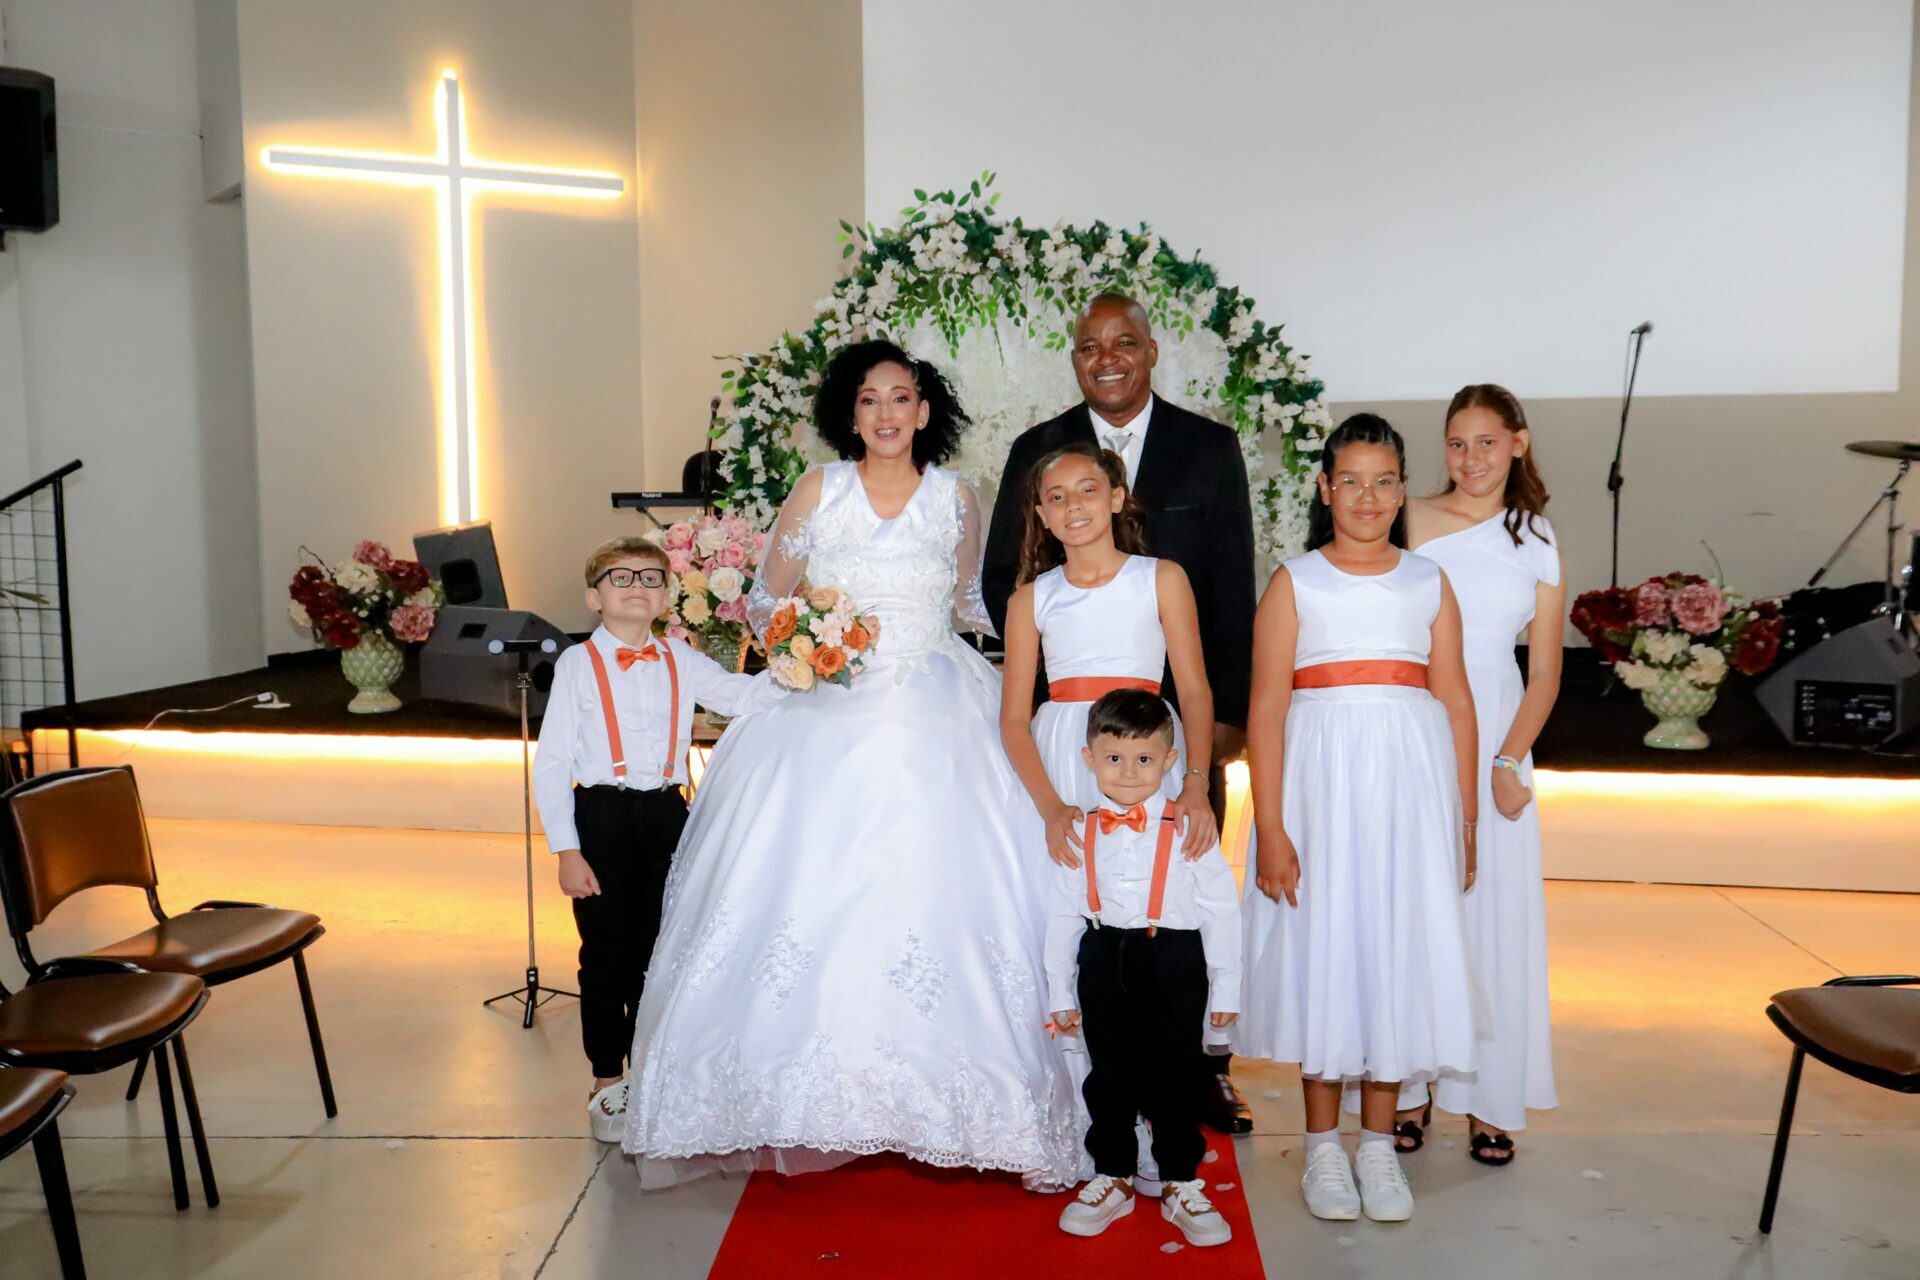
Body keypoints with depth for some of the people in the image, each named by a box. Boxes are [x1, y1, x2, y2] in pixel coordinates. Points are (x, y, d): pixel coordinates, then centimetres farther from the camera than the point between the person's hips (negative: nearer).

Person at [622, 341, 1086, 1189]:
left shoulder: (957, 499, 6)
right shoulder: (819, 491, 4)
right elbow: (766, 601, 8)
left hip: (938, 718, 0)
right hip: (828, 717, 0)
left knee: (939, 886, -8)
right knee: (811, 892, -6)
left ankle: (938, 1099, 5)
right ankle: (818, 1097, 7)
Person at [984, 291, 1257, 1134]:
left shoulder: (1209, 448, 5)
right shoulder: (1037, 452, 7)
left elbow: (1234, 588, 2)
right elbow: (1002, 580, 8)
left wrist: (1228, 708, -3)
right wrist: (1054, 673, -3)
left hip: (1185, 704, 0)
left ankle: (1203, 1066, 20)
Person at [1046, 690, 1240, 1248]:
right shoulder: (1078, 835, 3)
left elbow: (1222, 910, -1)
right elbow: (1062, 915, 7)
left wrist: (1225, 988, -1)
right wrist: (1061, 993, 8)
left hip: (1173, 964, -2)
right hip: (1103, 963, 2)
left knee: (1172, 1078, 5)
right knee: (1109, 1077, 11)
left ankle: (1182, 1185, 22)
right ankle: (1112, 1180, 28)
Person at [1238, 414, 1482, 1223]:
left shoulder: (1429, 583, 10)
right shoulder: (1295, 582, 2)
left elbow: (1457, 704, 8)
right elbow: (1266, 711, -4)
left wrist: (1464, 824, 3)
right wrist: (1270, 830, -10)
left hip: (1411, 783, 2)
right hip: (1321, 780, -2)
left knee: (1397, 947, 6)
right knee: (1321, 949, 3)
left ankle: (1379, 1143, 20)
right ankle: (1323, 1146, 18)